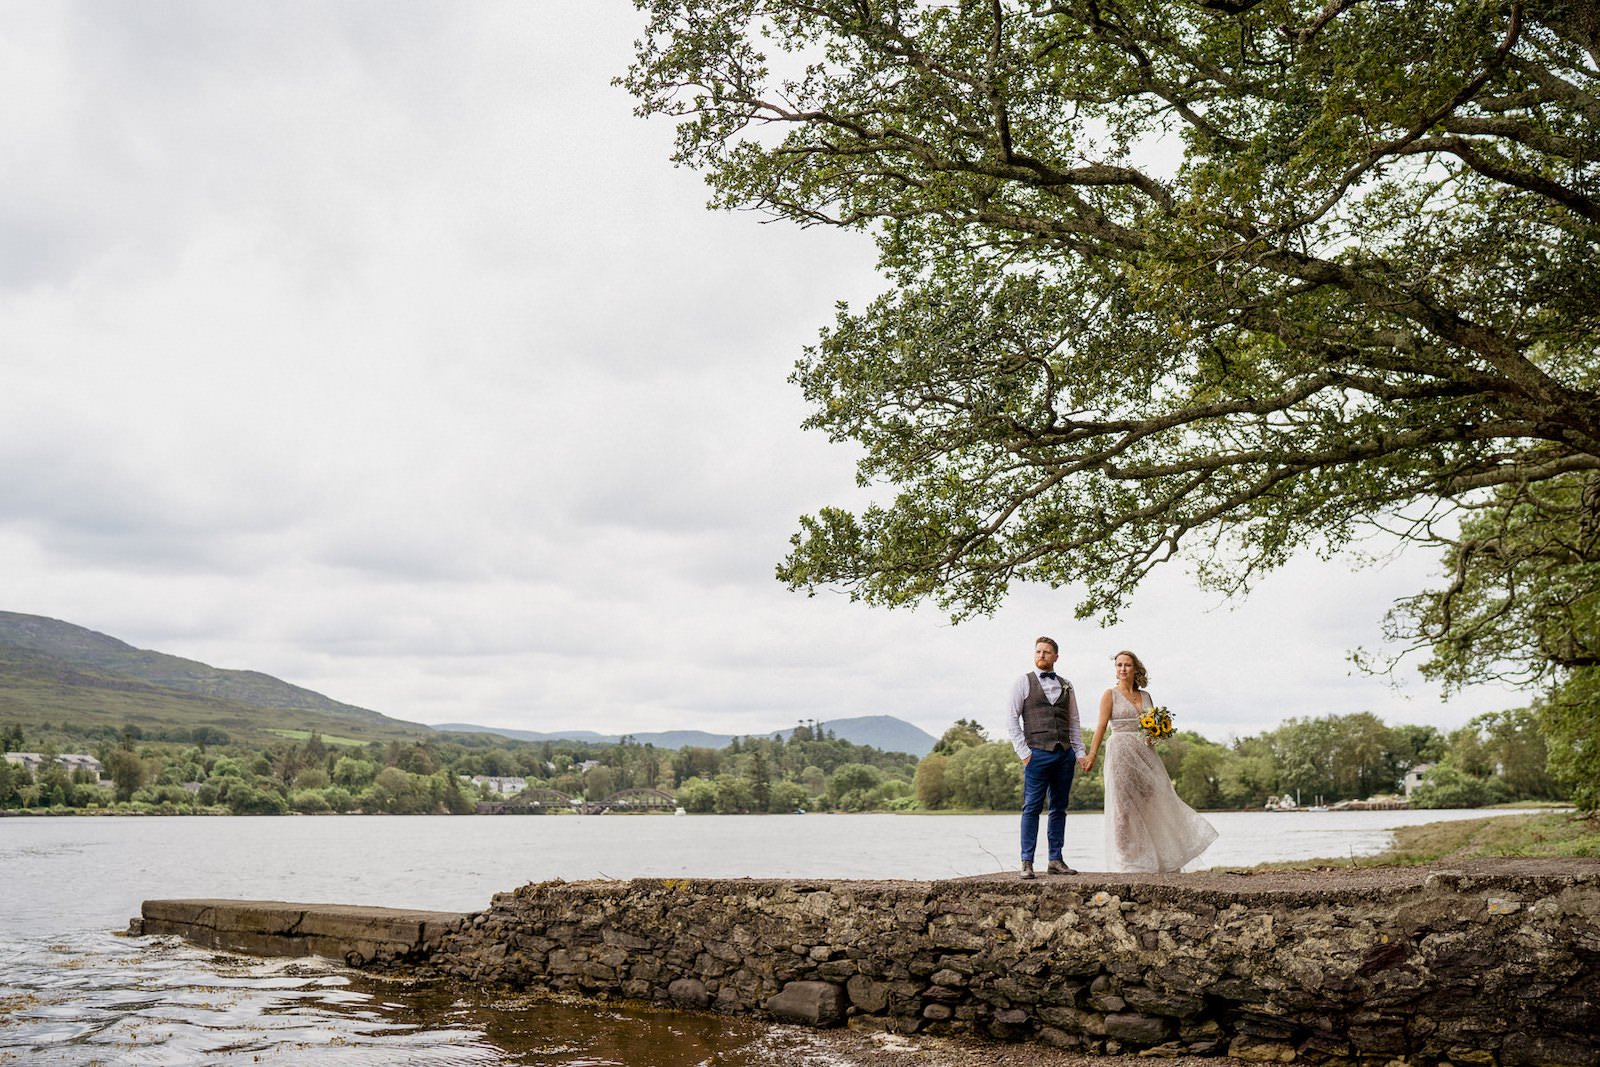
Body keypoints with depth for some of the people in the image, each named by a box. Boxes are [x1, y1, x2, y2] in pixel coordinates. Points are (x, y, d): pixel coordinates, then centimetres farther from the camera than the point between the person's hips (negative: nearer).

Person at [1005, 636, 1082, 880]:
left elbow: (1074, 722, 17)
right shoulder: (1024, 682, 4)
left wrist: (1080, 752, 7)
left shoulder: (1066, 686, 15)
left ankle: (1056, 860, 13)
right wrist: (1024, 752, -7)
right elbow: (1012, 719, 0)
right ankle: (1027, 862, -4)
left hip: (1065, 754, 4)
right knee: (1032, 808, -7)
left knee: (1059, 808, 7)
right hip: (1038, 753, -4)